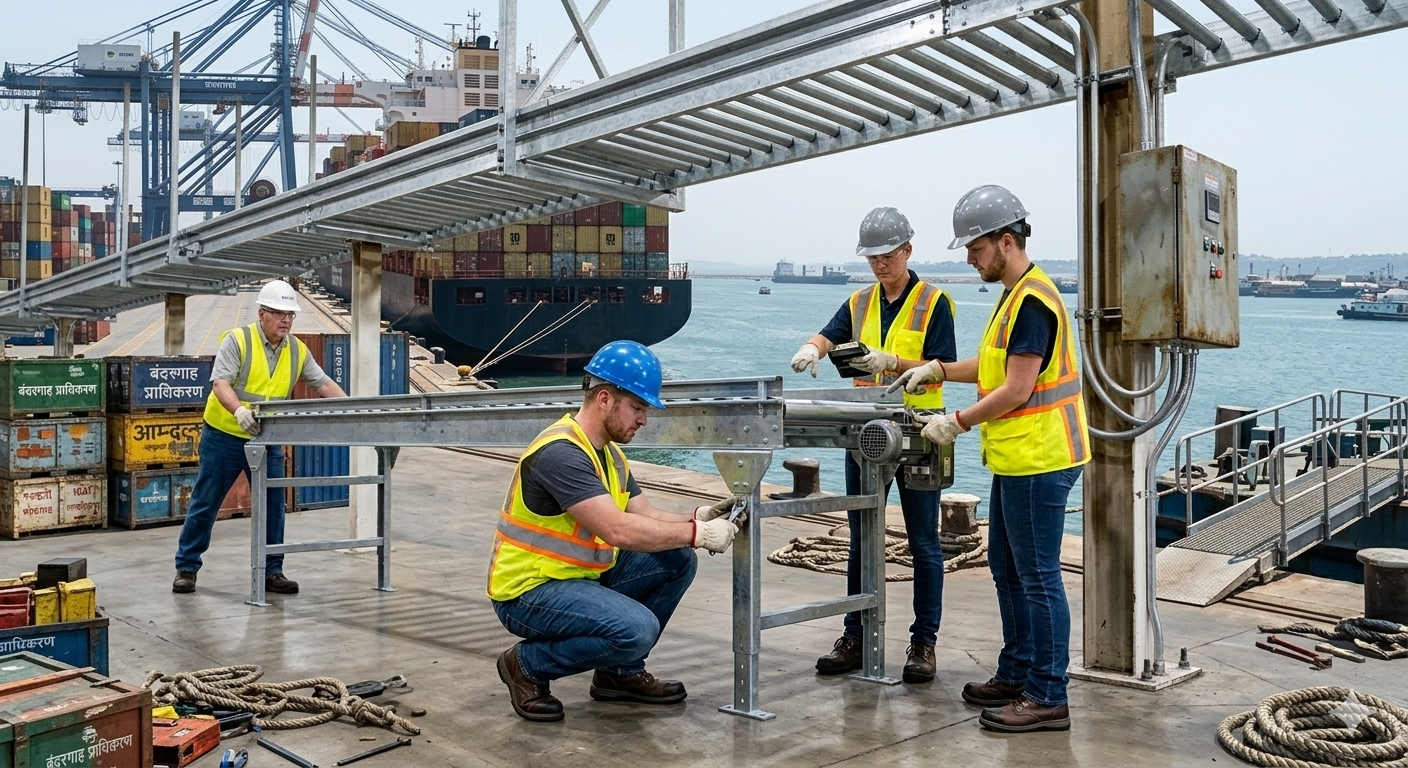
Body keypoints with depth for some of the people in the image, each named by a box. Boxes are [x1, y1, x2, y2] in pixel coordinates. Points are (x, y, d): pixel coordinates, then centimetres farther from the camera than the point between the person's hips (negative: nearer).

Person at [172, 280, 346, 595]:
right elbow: (220, 383, -21)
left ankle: (272, 571, 13)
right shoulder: (237, 340, -12)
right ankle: (186, 568, 17)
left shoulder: (297, 350, 3)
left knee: (273, 506, 4)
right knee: (205, 503, 5)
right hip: (224, 435, -4)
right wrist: (239, 410, -40)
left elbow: (323, 383, 2)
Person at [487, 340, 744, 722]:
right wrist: (697, 533, -24)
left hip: (582, 575, 9)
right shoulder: (560, 452, -24)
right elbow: (617, 530, -31)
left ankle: (621, 672, 12)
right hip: (529, 590, -9)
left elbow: (646, 515, 7)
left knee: (677, 562, 0)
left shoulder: (610, 454, 8)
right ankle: (527, 665, -5)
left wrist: (698, 518, -11)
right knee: (637, 628, -28)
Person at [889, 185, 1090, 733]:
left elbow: (1015, 390, -21)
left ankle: (1048, 698, 6)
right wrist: (937, 371, 16)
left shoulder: (1032, 301, -18)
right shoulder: (1015, 295, 15)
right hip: (1016, 460, 11)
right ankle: (1016, 674, 29)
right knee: (1007, 568, 18)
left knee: (1038, 577, -3)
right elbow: (997, 362, 26)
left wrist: (956, 423, -12)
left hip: (1038, 462, -11)